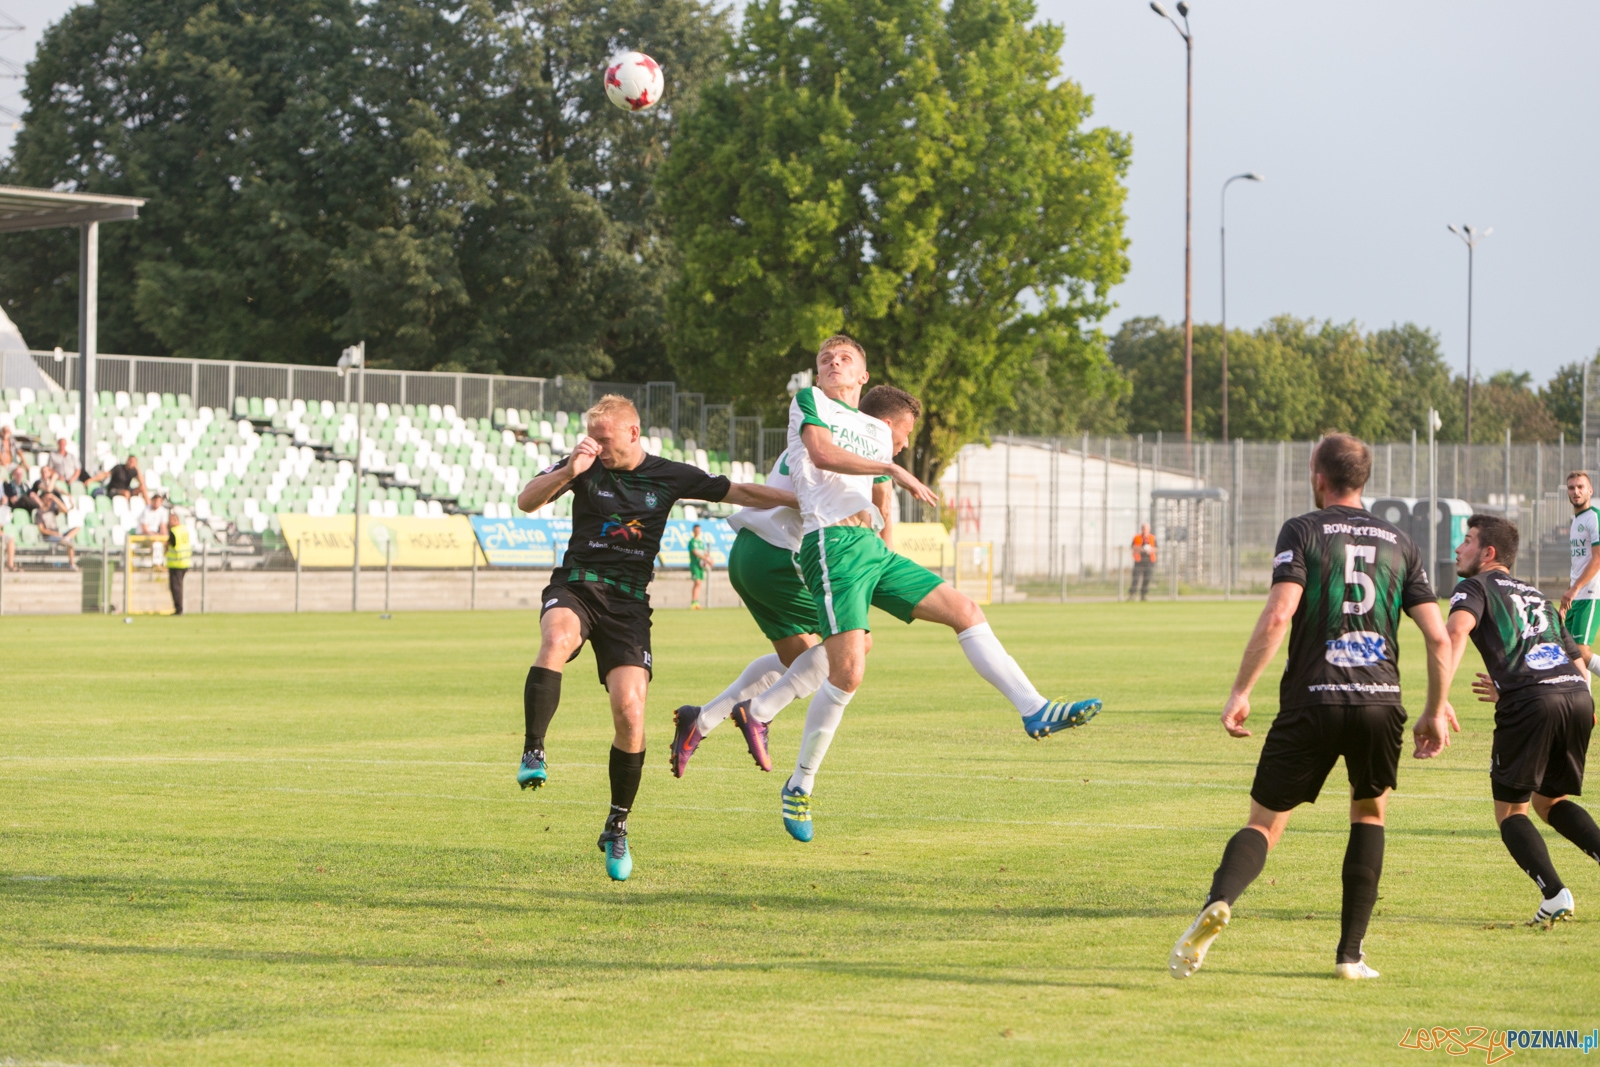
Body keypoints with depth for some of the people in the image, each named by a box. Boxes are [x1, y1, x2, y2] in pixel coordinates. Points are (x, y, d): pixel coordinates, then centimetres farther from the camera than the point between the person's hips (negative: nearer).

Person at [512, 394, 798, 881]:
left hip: (628, 601, 0)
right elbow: (526, 501, -5)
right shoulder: (585, 466, 3)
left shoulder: (670, 476, 4)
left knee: (630, 712, -13)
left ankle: (617, 828, 4)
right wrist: (569, 471, -21)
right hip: (576, 585, 0)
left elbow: (741, 493, 9)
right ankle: (533, 754, -33)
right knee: (557, 638, -38)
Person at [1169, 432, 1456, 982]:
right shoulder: (1398, 542, 14)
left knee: (1265, 822, 5)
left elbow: (1278, 615, -12)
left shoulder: (1303, 531, 3)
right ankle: (1351, 954, 17)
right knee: (1369, 813, 23)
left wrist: (1240, 692, -9)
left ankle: (1217, 904, -24)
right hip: (1381, 700, 2)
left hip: (1312, 703, -2)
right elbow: (1439, 638, 9)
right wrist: (1436, 712, 19)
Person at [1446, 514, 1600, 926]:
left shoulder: (1476, 587, 11)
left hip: (1531, 703, -6)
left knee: (1510, 810, 8)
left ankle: (1554, 894, -11)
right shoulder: (1537, 596, 31)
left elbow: (1456, 631, -12)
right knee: (1549, 800, 24)